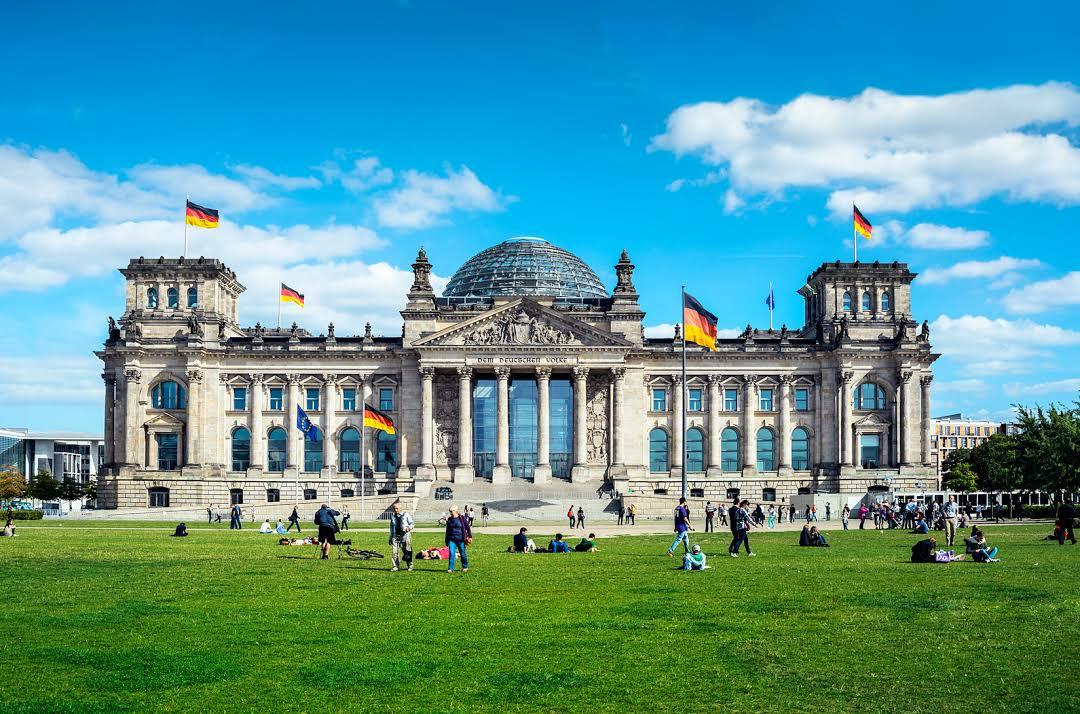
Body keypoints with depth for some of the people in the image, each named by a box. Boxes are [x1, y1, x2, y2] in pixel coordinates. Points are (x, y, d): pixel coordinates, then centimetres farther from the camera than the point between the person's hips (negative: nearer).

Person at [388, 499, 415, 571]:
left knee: (407, 552, 5)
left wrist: (409, 528, -21)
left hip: (405, 536, -3)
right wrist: (391, 537, 19)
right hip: (396, 536, 3)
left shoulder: (406, 514, -3)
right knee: (394, 551, -8)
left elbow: (412, 524, 1)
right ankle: (395, 567, -3)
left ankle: (410, 566, 21)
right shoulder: (393, 516, 11)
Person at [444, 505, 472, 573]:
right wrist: (446, 540, 19)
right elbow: (447, 530, 18)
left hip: (460, 539, -3)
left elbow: (468, 528, 0)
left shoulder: (462, 518, -3)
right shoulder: (449, 520, 9)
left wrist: (470, 537, -5)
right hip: (451, 539, 3)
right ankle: (450, 568, -8)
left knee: (463, 553, 7)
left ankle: (465, 567, 24)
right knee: (451, 553, -9)